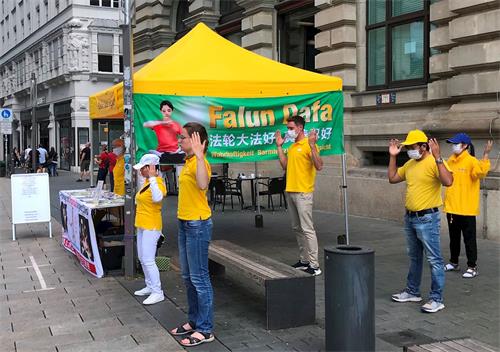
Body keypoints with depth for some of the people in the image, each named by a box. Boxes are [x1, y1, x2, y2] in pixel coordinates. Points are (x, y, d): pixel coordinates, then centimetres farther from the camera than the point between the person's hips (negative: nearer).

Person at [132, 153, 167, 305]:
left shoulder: (158, 182, -17)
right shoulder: (146, 182, 12)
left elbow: (157, 197, -39)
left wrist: (152, 177, -36)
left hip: (151, 227, -10)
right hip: (142, 225, 10)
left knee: (148, 260, -10)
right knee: (142, 258, 17)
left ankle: (157, 292, -3)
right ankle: (150, 286, 29)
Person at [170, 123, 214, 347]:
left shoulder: (200, 162, -16)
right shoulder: (188, 162, 12)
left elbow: (202, 184, -39)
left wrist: (199, 154, -38)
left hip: (198, 225, -10)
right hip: (185, 223, 10)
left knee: (199, 277, -3)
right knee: (188, 276, 17)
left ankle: (205, 330, 6)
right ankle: (194, 321, 30)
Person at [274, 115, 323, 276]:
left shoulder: (308, 145, -11)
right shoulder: (292, 146, 16)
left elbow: (319, 166, -20)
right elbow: (285, 165, 20)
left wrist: (312, 145, -28)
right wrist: (279, 146, 19)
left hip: (303, 193, -9)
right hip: (290, 191, 9)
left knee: (307, 229, -8)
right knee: (297, 228, 13)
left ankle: (314, 265, -5)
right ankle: (304, 260, 21)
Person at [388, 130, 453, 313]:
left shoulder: (434, 162, -16)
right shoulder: (410, 164, 10)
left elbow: (448, 181, -31)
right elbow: (392, 178, 17)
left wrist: (437, 157, -35)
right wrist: (393, 156, 10)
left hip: (427, 219, -9)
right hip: (410, 217, 9)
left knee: (434, 260, -2)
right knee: (414, 258, 20)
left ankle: (436, 299, 4)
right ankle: (412, 291, 32)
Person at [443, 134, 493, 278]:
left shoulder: (471, 161, -13)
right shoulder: (450, 160, 8)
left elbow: (481, 173, -31)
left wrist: (486, 155, -38)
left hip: (466, 209, -7)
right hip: (451, 207, 7)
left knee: (469, 239, 2)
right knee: (454, 237, 18)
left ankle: (472, 267, 10)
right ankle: (454, 262, 31)